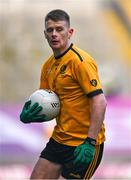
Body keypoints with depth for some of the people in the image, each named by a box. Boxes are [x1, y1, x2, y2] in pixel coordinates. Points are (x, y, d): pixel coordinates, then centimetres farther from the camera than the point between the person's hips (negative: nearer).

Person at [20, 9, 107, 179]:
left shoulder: (80, 61, -15)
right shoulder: (48, 66, 10)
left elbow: (99, 101, -21)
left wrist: (90, 142, -27)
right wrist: (29, 115, -6)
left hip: (84, 142, -8)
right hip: (59, 139, 8)